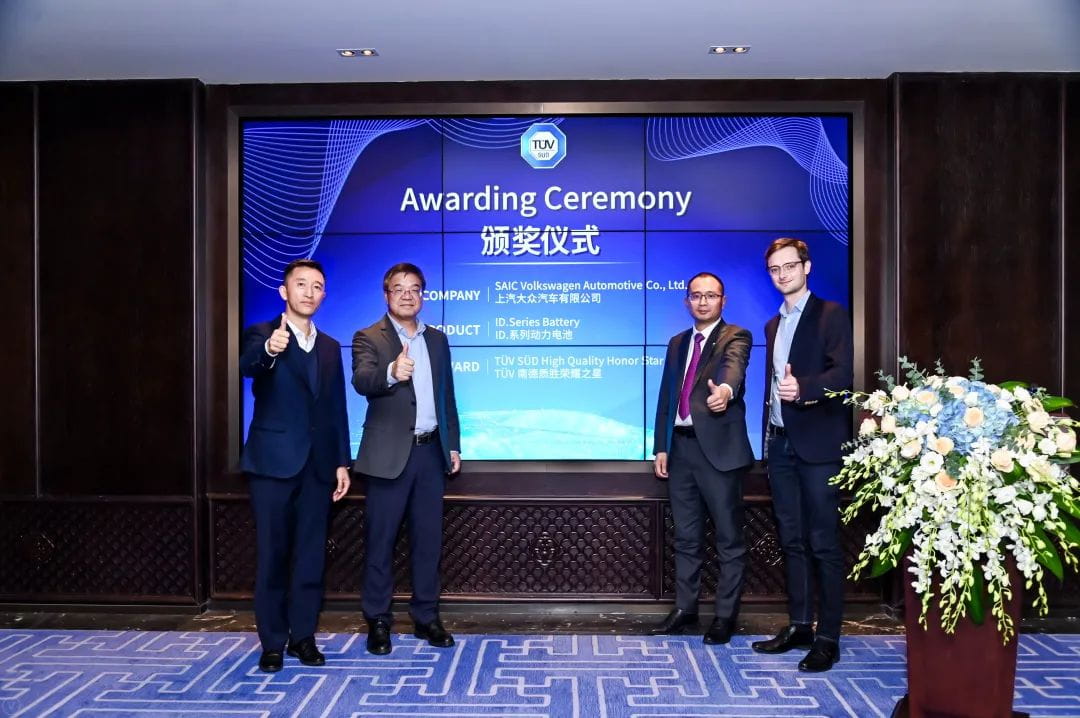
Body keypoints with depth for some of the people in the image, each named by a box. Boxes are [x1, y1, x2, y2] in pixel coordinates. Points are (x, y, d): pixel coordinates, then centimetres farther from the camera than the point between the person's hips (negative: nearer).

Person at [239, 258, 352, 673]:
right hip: (273, 462, -4)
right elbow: (247, 365, -27)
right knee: (272, 555, 2)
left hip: (317, 465, 4)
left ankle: (303, 635, 19)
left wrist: (342, 462, 7)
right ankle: (272, 642, 13)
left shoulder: (330, 348, 13)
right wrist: (269, 350, -50)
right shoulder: (262, 335, -3)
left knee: (311, 555, 8)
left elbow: (336, 409, 13)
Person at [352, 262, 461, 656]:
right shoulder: (369, 338, -3)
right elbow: (362, 381, -23)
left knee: (428, 538, 10)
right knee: (380, 540, 2)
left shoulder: (437, 339, 13)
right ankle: (377, 621, 14)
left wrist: (453, 444, 11)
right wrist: (392, 373, -44)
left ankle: (425, 617, 22)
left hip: (430, 452, 5)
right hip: (389, 454, -5)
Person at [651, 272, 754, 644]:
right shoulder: (677, 343, 16)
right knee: (686, 536, 13)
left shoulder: (735, 337, -3)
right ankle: (684, 609, 23)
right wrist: (660, 447, 9)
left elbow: (733, 367, -27)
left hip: (718, 448, -6)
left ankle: (725, 615, 12)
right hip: (681, 447, 6)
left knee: (728, 537, 2)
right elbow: (665, 397, 15)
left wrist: (726, 389, -49)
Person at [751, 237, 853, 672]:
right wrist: (768, 436, 13)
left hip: (817, 442, -7)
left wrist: (803, 388, -34)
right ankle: (799, 626, 20)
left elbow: (842, 373, -17)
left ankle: (828, 638, 2)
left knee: (823, 543, -4)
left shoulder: (831, 315, -3)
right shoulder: (773, 325, 18)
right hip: (780, 443, 7)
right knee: (791, 541, 11)